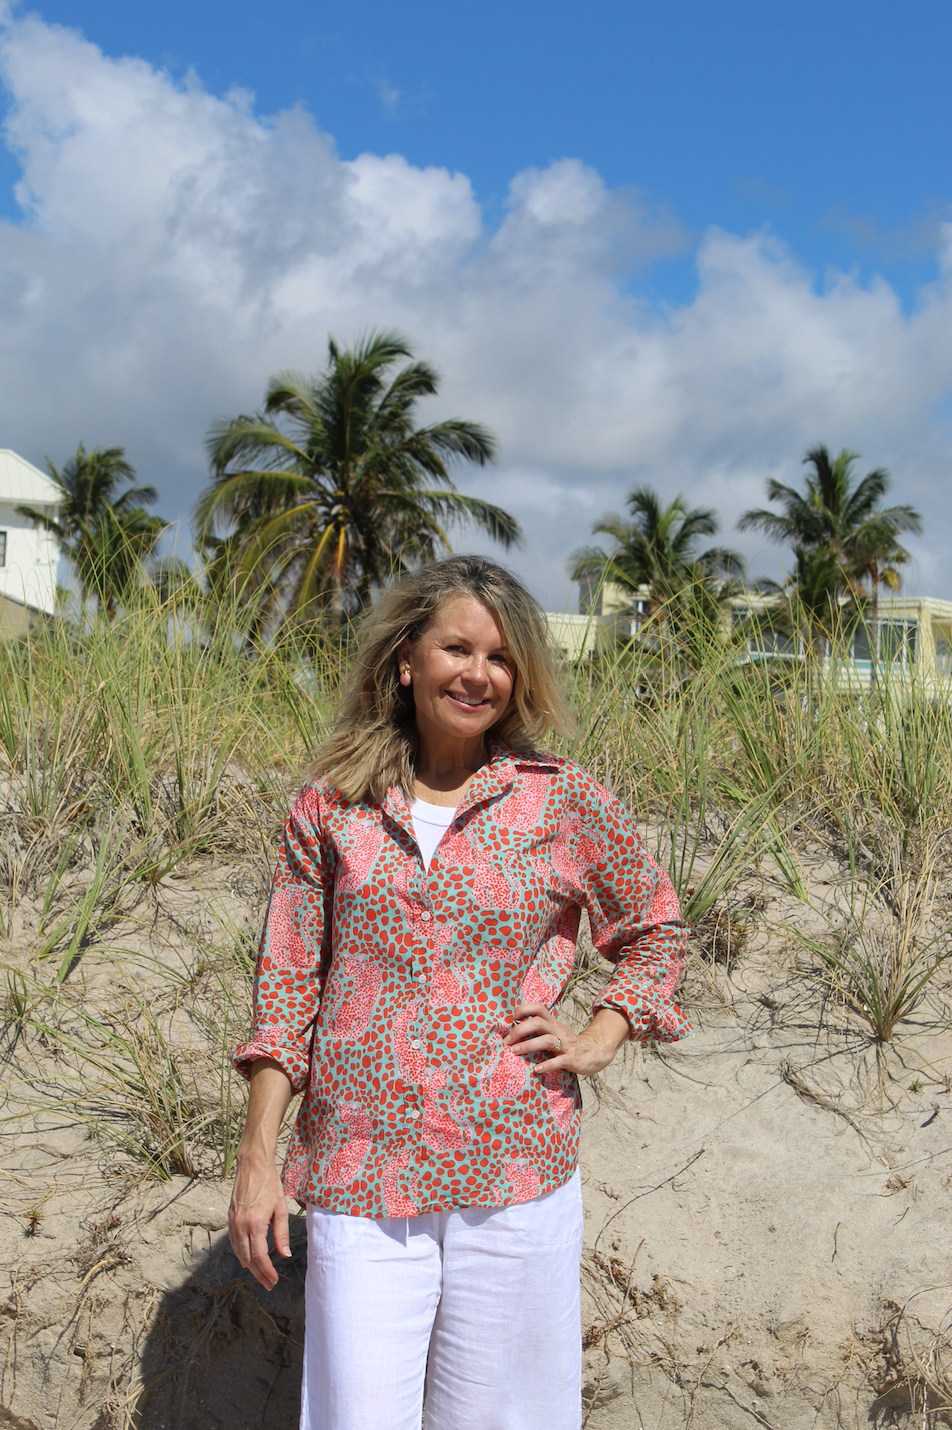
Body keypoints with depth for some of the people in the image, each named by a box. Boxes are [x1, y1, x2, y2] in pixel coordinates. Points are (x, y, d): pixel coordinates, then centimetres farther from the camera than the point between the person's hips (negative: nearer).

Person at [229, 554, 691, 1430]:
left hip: (516, 1168, 0)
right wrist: (258, 1155, 0)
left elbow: (656, 928, 14)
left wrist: (602, 1039, 0)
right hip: (360, 1172, 0)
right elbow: (289, 980, 4)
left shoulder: (566, 803, 0)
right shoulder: (332, 806, 2)